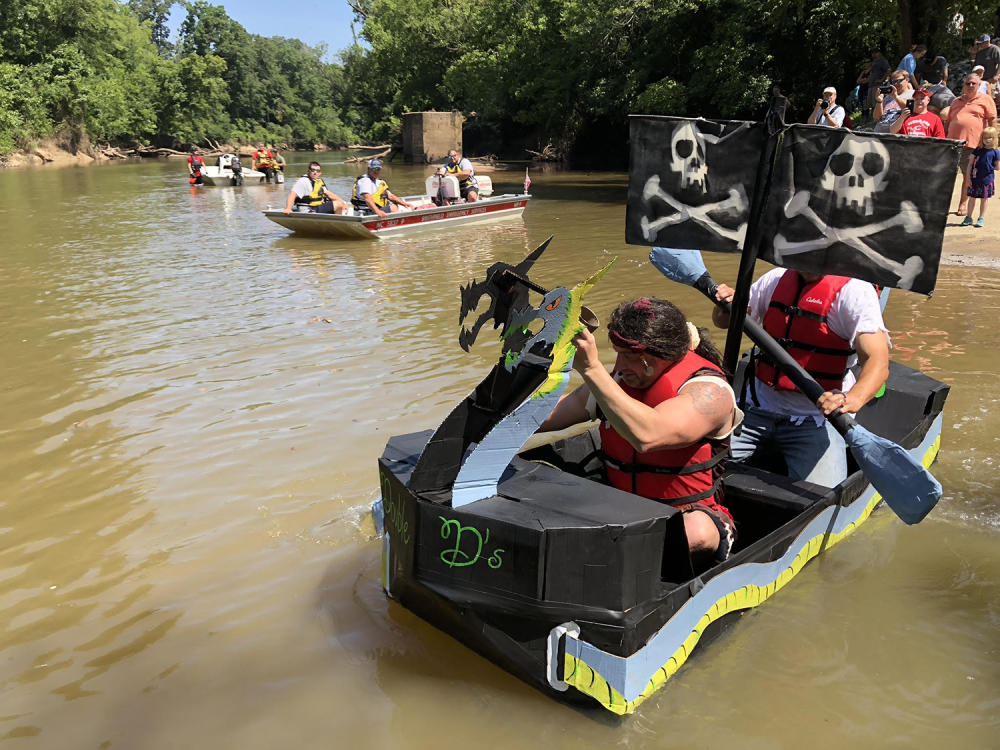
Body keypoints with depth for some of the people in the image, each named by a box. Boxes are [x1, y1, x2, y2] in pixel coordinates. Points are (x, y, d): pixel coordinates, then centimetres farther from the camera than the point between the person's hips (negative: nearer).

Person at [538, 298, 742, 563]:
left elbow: (646, 435, -37)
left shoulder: (710, 391, -17)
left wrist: (591, 367, -37)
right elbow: (539, 418, 8)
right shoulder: (617, 380, 2)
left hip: (688, 514, -5)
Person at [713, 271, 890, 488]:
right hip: (758, 408, 4)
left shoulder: (855, 290, -9)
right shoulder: (776, 279, 8)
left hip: (815, 419, -4)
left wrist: (852, 400, -43)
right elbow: (724, 321, 18)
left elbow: (878, 361, -22)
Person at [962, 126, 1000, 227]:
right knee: (972, 198, 8)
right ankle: (969, 218, 19)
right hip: (974, 179, 1)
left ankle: (981, 219, 15)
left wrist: (989, 167, -7)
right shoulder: (977, 150, 2)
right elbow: (970, 164, 2)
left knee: (984, 199, 7)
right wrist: (968, 177, -2)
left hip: (987, 180, -1)